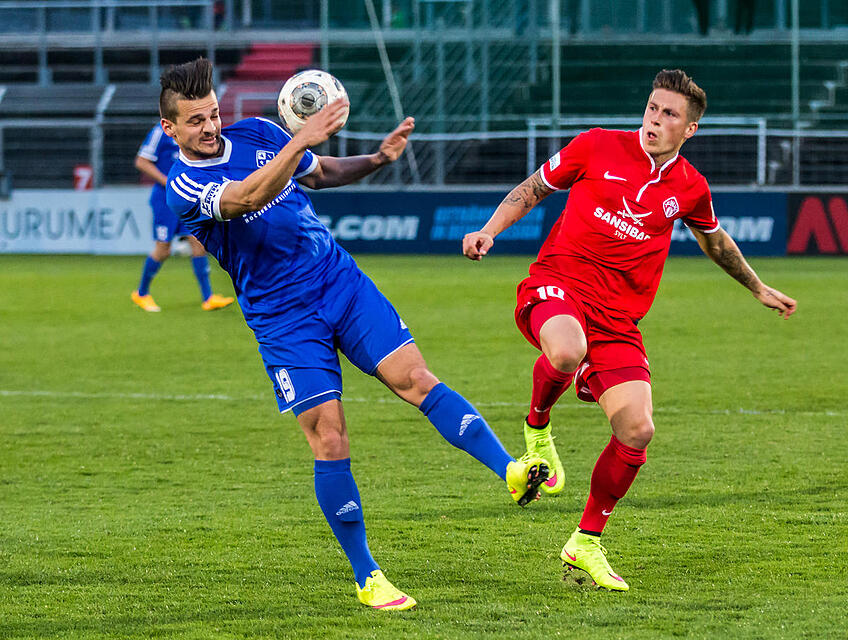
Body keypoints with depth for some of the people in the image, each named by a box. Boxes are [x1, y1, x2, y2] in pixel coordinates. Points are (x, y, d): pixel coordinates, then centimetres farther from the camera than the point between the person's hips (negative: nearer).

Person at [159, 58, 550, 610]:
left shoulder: (257, 134, 6)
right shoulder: (184, 187, -11)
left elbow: (322, 172, 21)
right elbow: (246, 199, -31)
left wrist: (378, 158, 2)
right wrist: (301, 141, -42)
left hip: (342, 281, 4)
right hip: (283, 320, -4)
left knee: (416, 379, -14)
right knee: (329, 442, -9)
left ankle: (512, 469, -25)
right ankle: (367, 577, 1)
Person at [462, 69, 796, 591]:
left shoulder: (689, 188, 9)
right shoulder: (597, 147, 0)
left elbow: (715, 240, 30)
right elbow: (534, 189, 13)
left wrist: (758, 288, 40)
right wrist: (489, 231, -1)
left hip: (618, 316, 4)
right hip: (558, 284, -4)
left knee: (637, 431, -9)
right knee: (567, 353, -41)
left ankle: (586, 543, 12)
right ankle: (537, 428, -6)